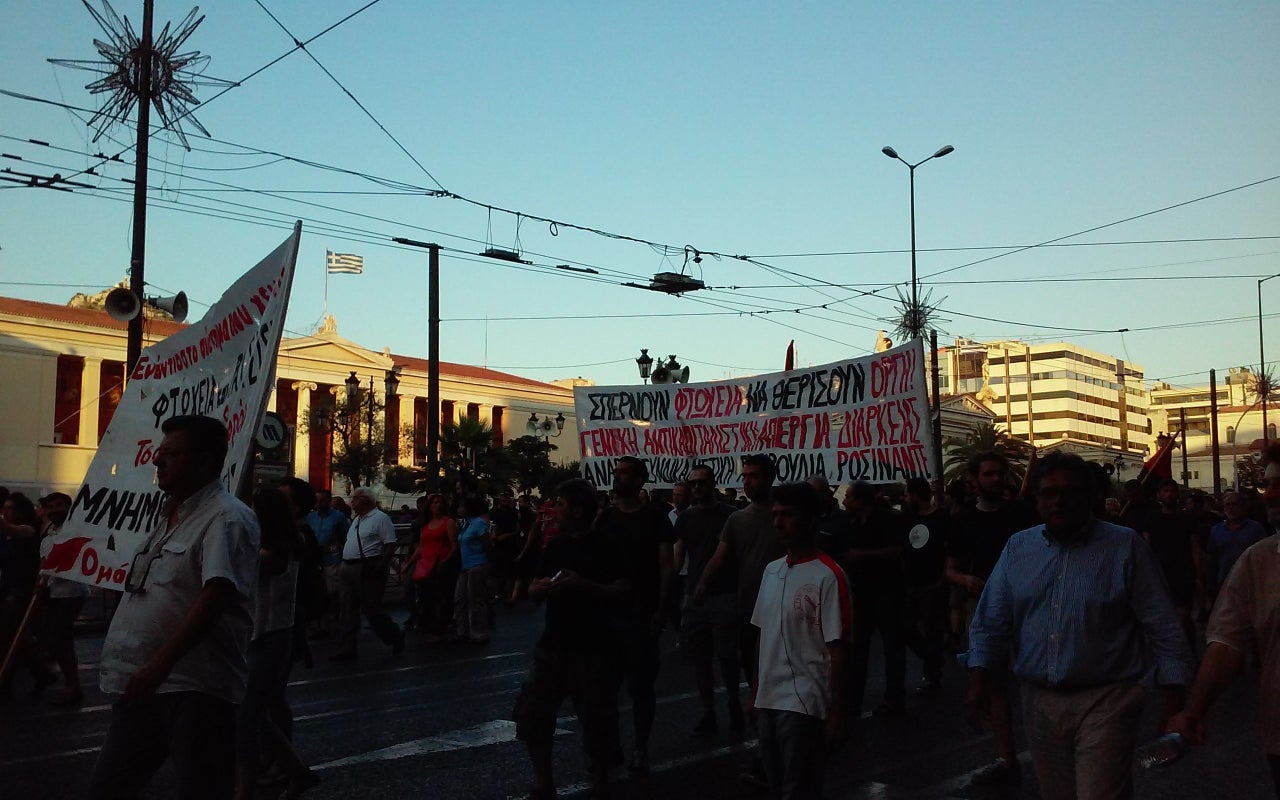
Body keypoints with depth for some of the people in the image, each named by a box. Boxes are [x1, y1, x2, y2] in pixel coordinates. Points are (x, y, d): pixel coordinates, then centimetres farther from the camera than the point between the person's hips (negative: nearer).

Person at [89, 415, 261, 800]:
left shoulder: (227, 518, -13)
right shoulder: (172, 516, 17)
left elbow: (216, 597, -25)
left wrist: (161, 663, -30)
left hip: (195, 690, -9)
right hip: (145, 683, 10)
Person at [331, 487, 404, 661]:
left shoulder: (380, 518, -8)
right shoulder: (357, 520, 20)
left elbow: (390, 544, -15)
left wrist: (381, 566, -24)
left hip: (368, 570, -9)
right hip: (349, 568, 9)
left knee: (370, 608, -7)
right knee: (348, 610, 7)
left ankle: (395, 637, 12)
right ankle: (348, 648, 12)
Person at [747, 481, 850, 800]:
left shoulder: (828, 575, -12)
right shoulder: (771, 570, 10)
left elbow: (837, 649, -12)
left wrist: (836, 712, -12)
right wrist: (755, 692, 14)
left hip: (803, 704, -7)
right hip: (768, 700, 7)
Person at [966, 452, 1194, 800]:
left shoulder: (1124, 546, -2)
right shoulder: (1018, 547, 7)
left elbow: (1162, 627, -1)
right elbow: (991, 622, 8)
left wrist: (1174, 698, -4)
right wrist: (978, 680, -2)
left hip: (1105, 702, -4)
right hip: (1039, 702, 4)